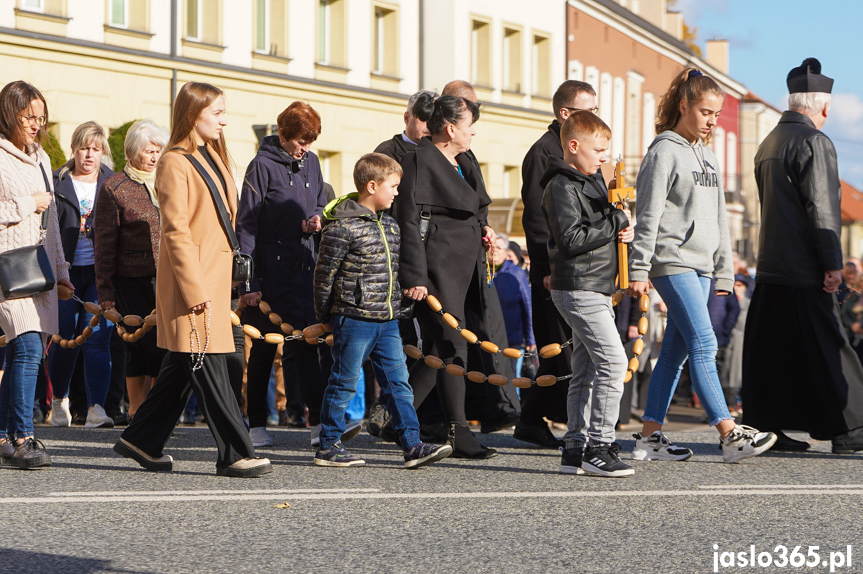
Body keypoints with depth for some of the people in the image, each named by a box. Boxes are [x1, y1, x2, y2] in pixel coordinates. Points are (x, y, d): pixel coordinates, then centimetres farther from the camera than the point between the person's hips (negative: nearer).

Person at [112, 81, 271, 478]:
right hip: (191, 281, -9)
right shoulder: (175, 163, -10)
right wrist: (194, 288, -19)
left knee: (183, 367, 12)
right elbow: (176, 230, -16)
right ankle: (235, 454, -8)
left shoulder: (211, 158, 18)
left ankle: (141, 441, 22)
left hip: (213, 278, 9)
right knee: (208, 368, -8)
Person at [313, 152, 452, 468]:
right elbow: (324, 274, -9)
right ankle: (328, 447, 11)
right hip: (354, 319, -7)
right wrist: (324, 317, -3)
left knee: (398, 382, 4)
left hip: (387, 320, 7)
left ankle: (413, 445, 4)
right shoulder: (343, 226, -14)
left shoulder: (389, 224, 12)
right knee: (345, 382, 1)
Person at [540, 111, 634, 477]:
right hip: (579, 288, -10)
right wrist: (616, 222, -14)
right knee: (613, 362, -14)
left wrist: (622, 230, 6)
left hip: (595, 289, 10)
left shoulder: (586, 183, 20)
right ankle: (598, 448, -13)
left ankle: (575, 448, 13)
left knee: (586, 371, 10)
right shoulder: (562, 186, -11)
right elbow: (571, 238, -21)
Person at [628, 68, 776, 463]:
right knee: (703, 345, -13)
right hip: (672, 262, -8)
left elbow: (719, 219, 22)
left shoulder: (708, 157, 18)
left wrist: (724, 271, 18)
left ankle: (649, 437, 9)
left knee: (675, 351, 6)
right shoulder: (664, 152, -5)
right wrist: (639, 269, -13)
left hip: (700, 266, 8)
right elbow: (648, 216, -9)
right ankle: (730, 435, -16)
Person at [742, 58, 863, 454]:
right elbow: (821, 206, -17)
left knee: (771, 348, 9)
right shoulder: (813, 141, -12)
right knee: (827, 347, -4)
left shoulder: (769, 143, 16)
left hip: (770, 264, 8)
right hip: (804, 269, -8)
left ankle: (764, 426, 11)